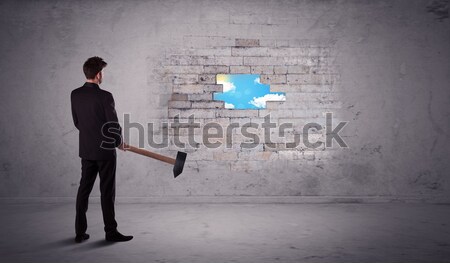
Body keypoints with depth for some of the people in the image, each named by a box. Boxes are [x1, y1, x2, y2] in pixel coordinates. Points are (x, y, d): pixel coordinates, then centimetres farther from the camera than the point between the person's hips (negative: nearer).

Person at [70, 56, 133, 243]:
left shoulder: (75, 94, 2)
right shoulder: (105, 96, -17)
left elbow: (77, 122, 10)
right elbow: (113, 125, -14)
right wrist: (119, 142, 4)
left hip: (86, 150, 6)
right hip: (105, 150, -6)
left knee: (84, 189, 13)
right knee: (107, 192, 3)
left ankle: (80, 232, 19)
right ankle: (111, 231, 14)